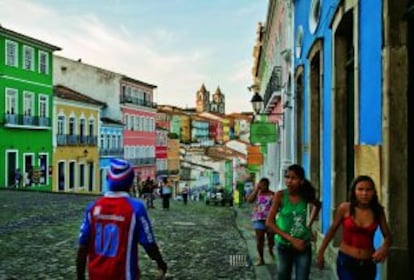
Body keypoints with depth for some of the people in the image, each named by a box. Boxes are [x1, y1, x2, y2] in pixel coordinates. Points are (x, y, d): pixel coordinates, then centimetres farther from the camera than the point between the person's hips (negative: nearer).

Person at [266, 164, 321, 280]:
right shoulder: (280, 195, -14)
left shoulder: (306, 195, -7)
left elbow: (317, 205, 16)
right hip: (284, 245, -1)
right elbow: (269, 222, -17)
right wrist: (291, 239, -20)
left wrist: (309, 224, 7)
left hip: (303, 245, 1)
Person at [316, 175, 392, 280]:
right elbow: (332, 230, 1)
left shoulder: (378, 211, -5)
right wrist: (321, 252, 6)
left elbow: (387, 236, 3)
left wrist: (384, 247, -20)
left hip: (368, 263, 3)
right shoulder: (345, 208, -10)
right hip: (346, 261, -3)